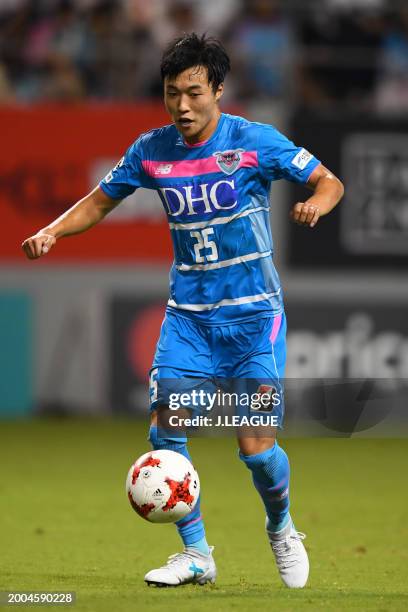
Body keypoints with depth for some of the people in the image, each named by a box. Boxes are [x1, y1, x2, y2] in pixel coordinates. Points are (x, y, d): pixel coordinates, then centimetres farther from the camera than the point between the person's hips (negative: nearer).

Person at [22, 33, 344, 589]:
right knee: (165, 433, -9)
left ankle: (281, 528, 22)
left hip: (253, 313, -4)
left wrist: (315, 204, -28)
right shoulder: (151, 151, 1)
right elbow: (100, 202, 13)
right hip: (188, 314, 4)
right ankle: (196, 555, 8)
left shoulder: (254, 141, -10)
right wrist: (52, 231, -5)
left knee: (257, 447, -10)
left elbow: (329, 182, -5)